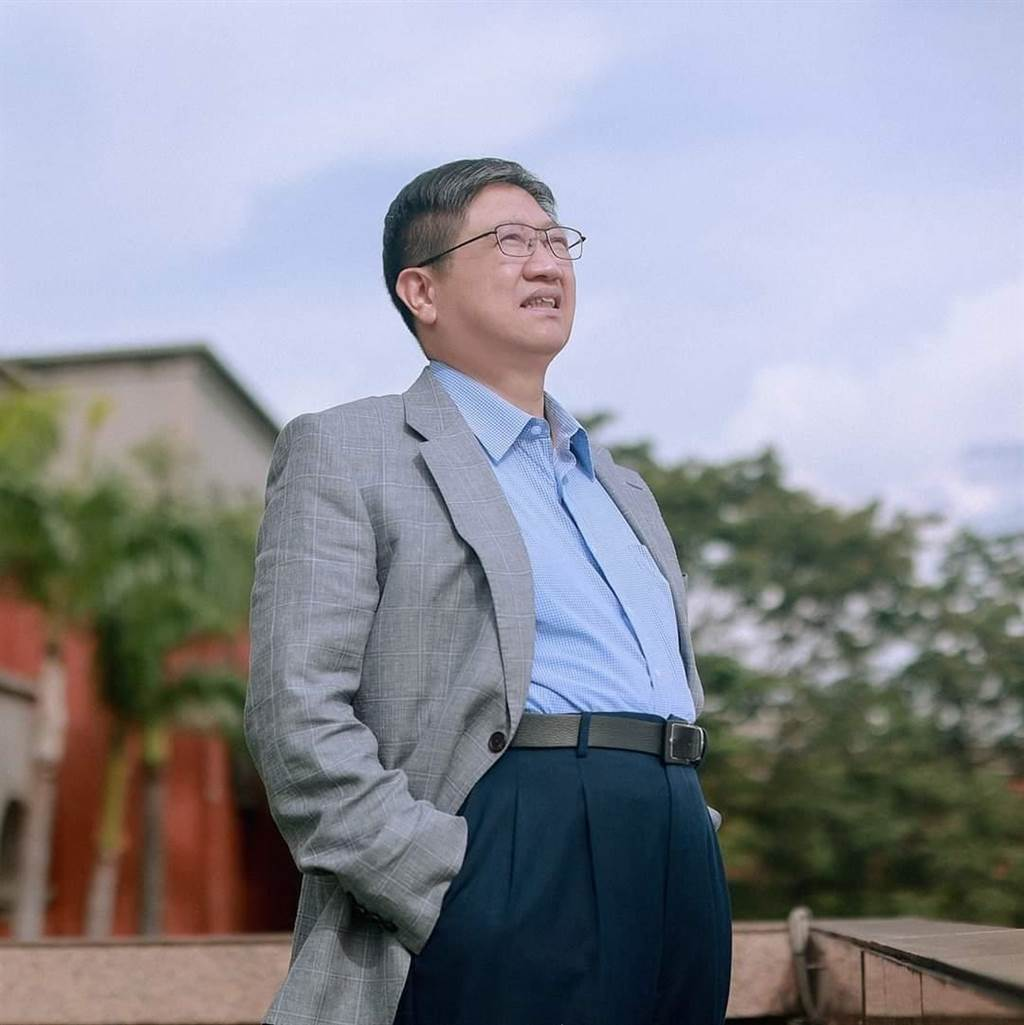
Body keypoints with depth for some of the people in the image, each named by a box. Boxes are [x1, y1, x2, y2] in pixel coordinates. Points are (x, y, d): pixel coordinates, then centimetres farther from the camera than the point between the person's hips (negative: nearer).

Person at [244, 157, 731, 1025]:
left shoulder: (624, 490, 25)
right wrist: (451, 899, -16)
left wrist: (694, 843, 12)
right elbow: (298, 712, -8)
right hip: (518, 861, -6)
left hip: (685, 886, 7)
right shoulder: (345, 452, 3)